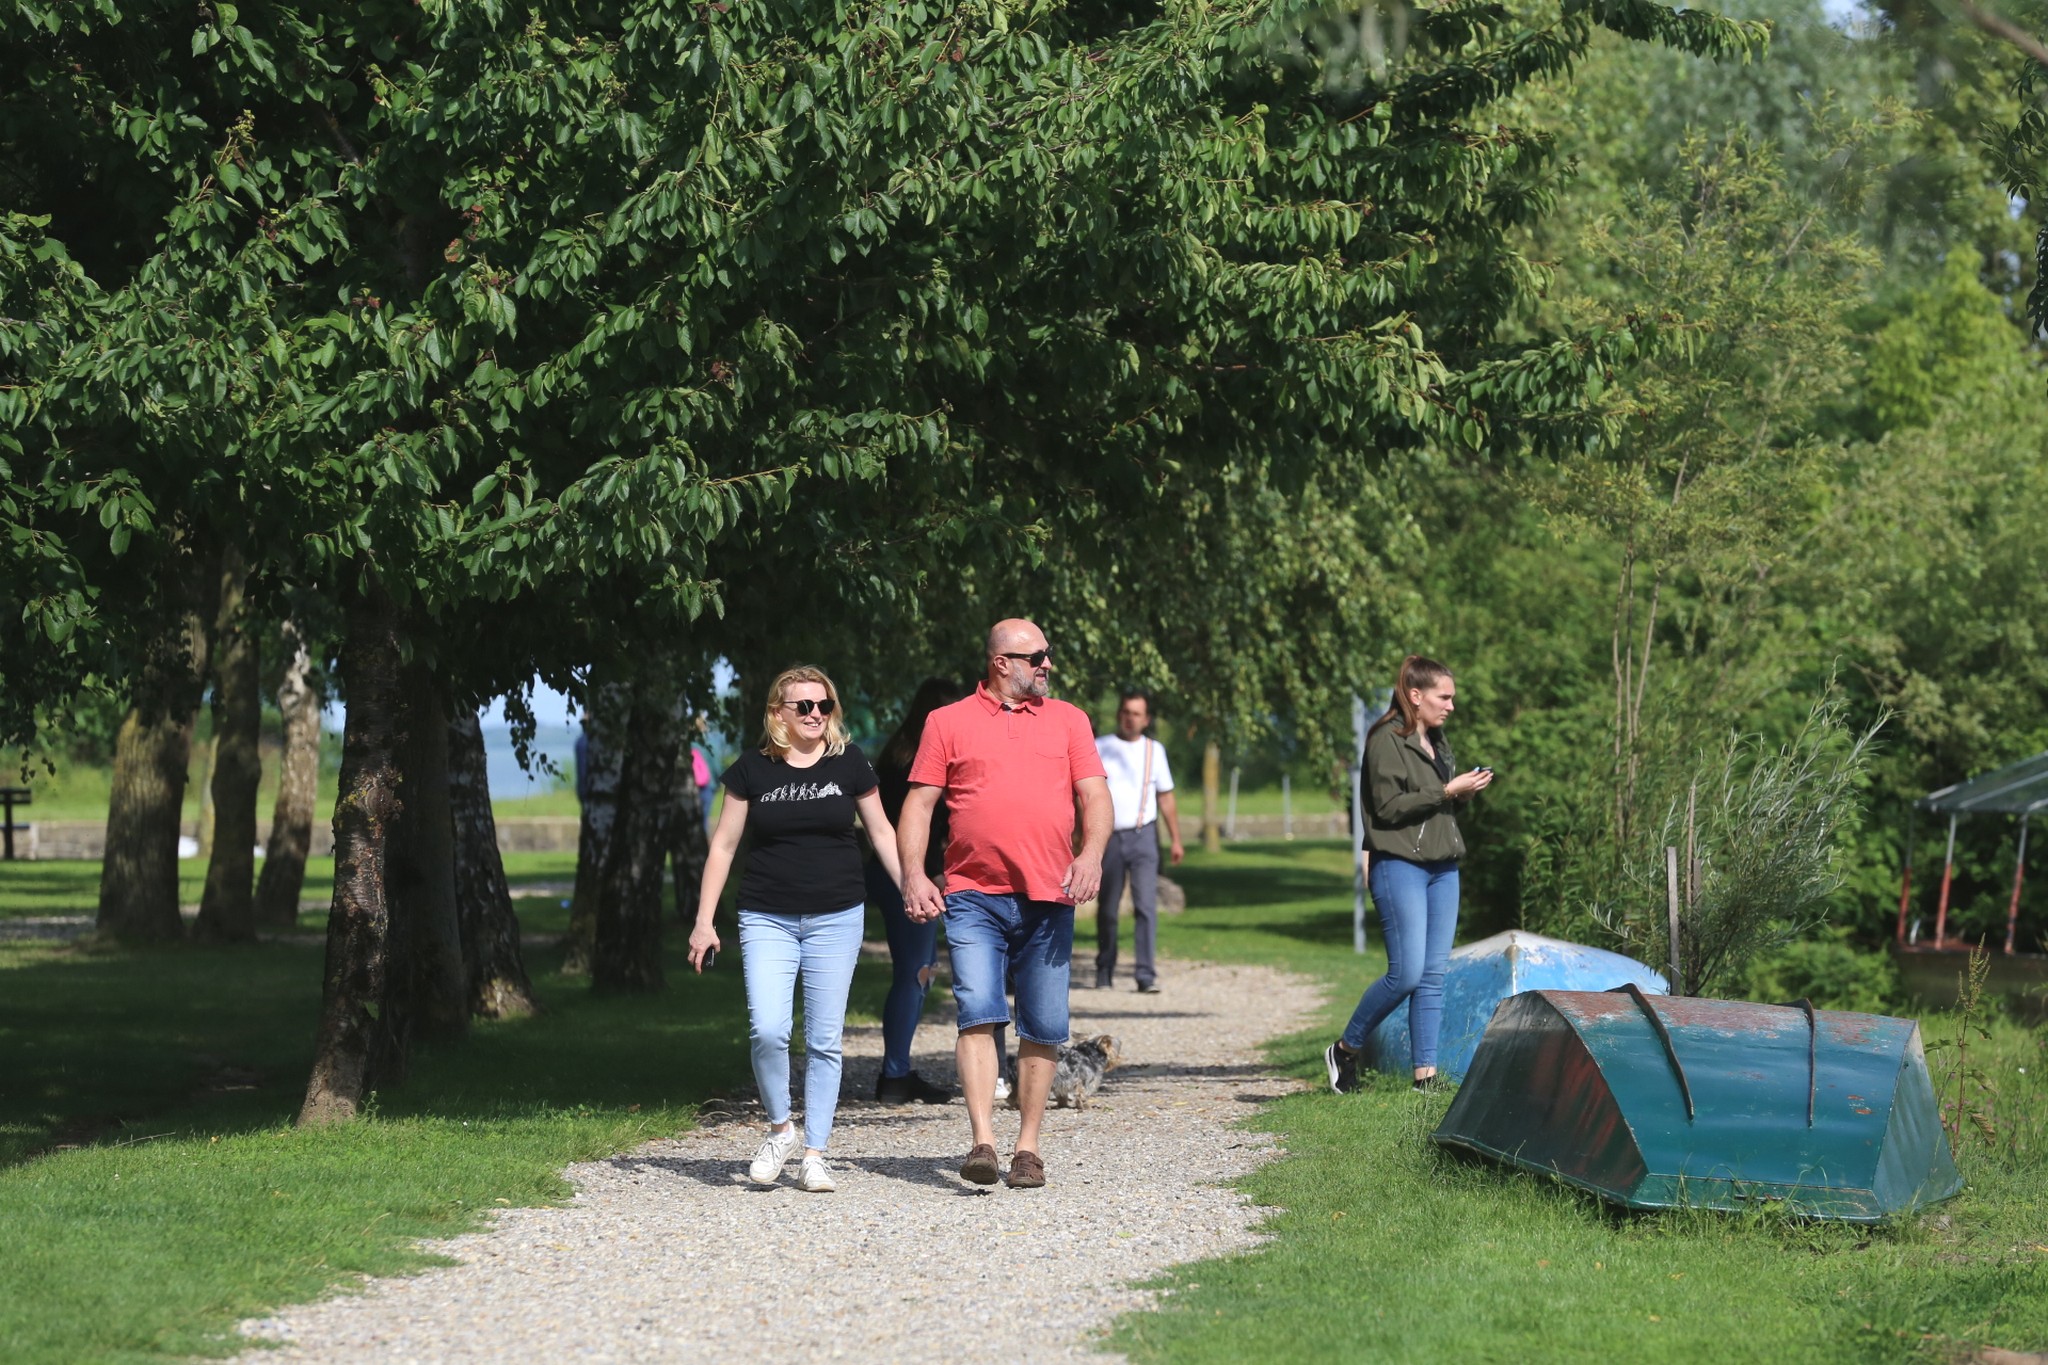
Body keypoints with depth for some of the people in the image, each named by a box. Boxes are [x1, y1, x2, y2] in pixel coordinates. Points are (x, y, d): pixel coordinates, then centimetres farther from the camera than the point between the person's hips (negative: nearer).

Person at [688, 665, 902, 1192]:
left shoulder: (849, 763, 2)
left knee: (824, 1041, 1)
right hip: (767, 918, -1)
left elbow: (882, 832, 12)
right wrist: (704, 921, 2)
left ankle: (814, 1154, 10)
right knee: (767, 1030, -16)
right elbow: (723, 845, 6)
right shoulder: (753, 768, 1)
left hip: (836, 919, 1)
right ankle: (779, 1128, 8)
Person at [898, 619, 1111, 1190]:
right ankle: (982, 1143, -18)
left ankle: (1028, 1145, 11)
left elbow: (1095, 796, 8)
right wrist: (913, 874, -6)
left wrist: (1092, 852, -11)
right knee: (978, 1013, -14)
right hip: (973, 898, -2)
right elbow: (919, 804, 7)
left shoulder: (1067, 720, 14)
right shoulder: (948, 723, 8)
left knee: (1044, 1027, 2)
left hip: (1048, 898, 2)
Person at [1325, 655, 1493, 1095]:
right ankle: (1345, 1050, 5)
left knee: (1434, 975, 3)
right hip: (1400, 865, -8)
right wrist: (1448, 791, -16)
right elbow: (1389, 806, -15)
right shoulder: (1386, 739, -8)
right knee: (1407, 973, -12)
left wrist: (1466, 793, 4)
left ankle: (1425, 1075, 5)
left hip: (1443, 868, 8)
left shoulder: (1437, 741, 17)